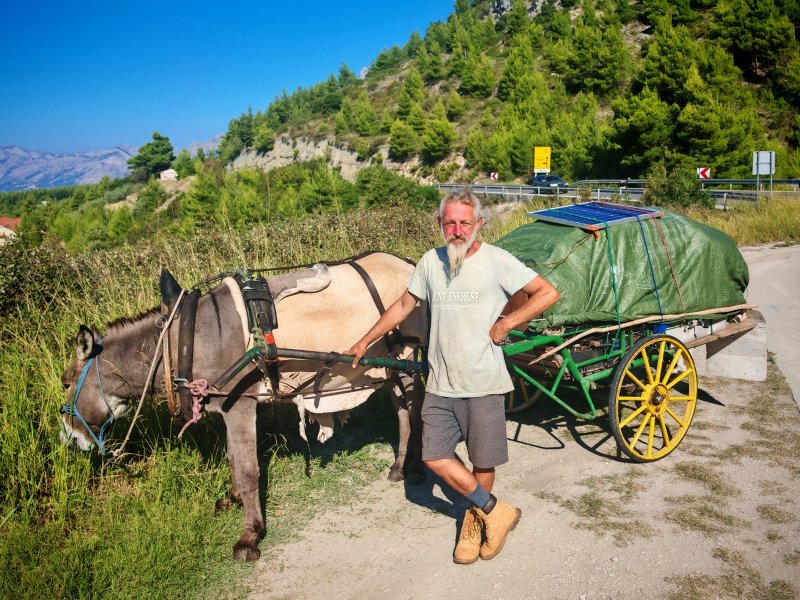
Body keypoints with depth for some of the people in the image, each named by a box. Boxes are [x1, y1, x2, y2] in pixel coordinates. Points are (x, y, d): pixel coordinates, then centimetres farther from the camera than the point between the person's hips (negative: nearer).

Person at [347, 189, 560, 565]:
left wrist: (506, 324, -11)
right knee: (435, 458, 1)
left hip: (483, 382, -4)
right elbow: (402, 307, 16)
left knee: (483, 461, 8)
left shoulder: (496, 260, -7)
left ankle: (477, 517, 36)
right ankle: (496, 511, 17)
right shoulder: (430, 262, 5)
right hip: (440, 383, 4)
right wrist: (364, 342, 19)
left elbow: (547, 293, -6)